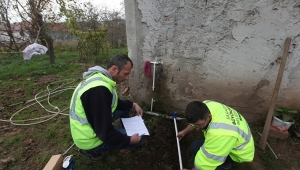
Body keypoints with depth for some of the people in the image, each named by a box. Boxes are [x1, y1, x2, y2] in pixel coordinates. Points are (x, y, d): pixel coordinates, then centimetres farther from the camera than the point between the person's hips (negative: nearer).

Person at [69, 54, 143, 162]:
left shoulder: (101, 78, -3)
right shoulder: (99, 89, -35)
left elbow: (115, 103, 13)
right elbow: (105, 132, -30)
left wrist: (133, 104, 3)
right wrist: (129, 140, -17)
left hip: (94, 123, 9)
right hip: (89, 139, -8)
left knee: (125, 107, 10)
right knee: (137, 139, -6)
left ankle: (126, 132, 28)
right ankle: (92, 150, 5)